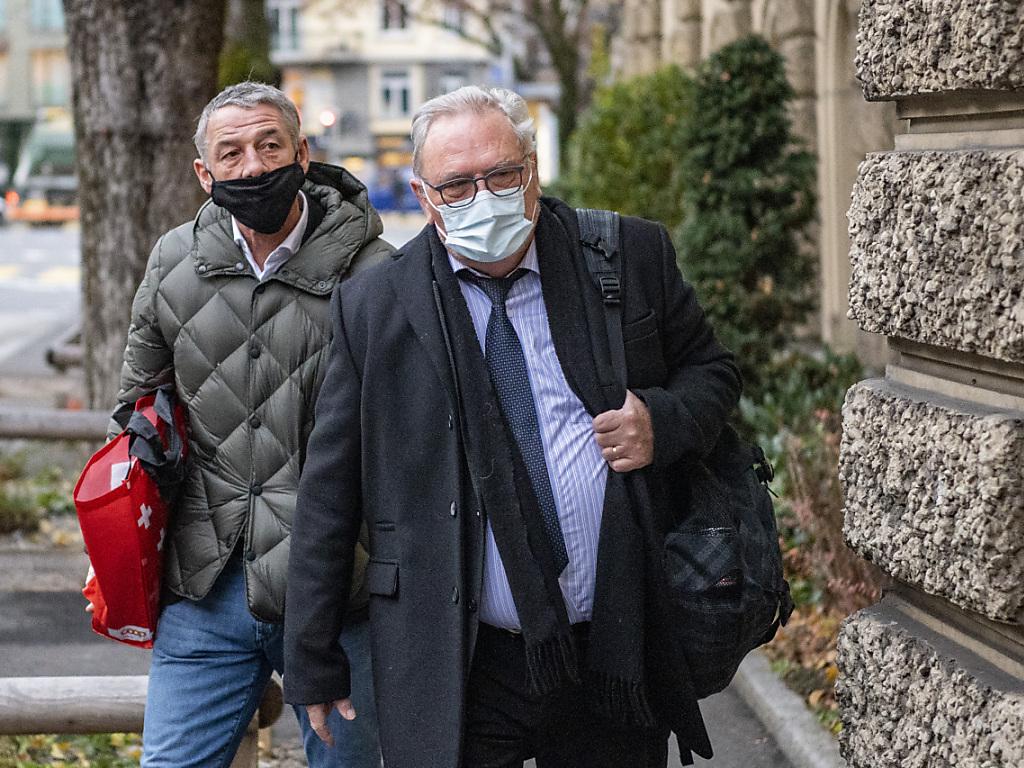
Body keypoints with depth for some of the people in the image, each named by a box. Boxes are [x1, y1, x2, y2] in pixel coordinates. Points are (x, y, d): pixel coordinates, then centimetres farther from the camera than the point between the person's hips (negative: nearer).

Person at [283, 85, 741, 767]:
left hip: (618, 655, 1)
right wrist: (314, 664, 3)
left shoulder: (632, 257, 2)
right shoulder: (372, 308, -1)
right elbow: (328, 501, 2)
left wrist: (663, 422, -7)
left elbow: (711, 371, 17)